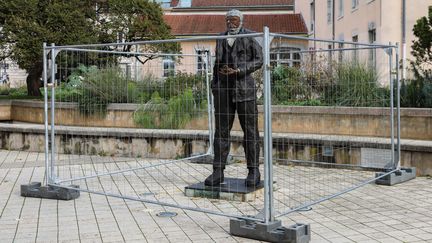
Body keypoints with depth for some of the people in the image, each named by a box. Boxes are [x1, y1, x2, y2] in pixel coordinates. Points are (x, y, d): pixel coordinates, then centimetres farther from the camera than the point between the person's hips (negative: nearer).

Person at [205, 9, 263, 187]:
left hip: (244, 87, -4)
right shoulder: (221, 38, 18)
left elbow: (258, 60, -2)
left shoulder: (250, 36, 4)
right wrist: (214, 84, 11)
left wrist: (238, 71, -13)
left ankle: (254, 171, 5)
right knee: (221, 130, 0)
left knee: (250, 130, -1)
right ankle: (218, 172, 2)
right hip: (223, 88, 4)